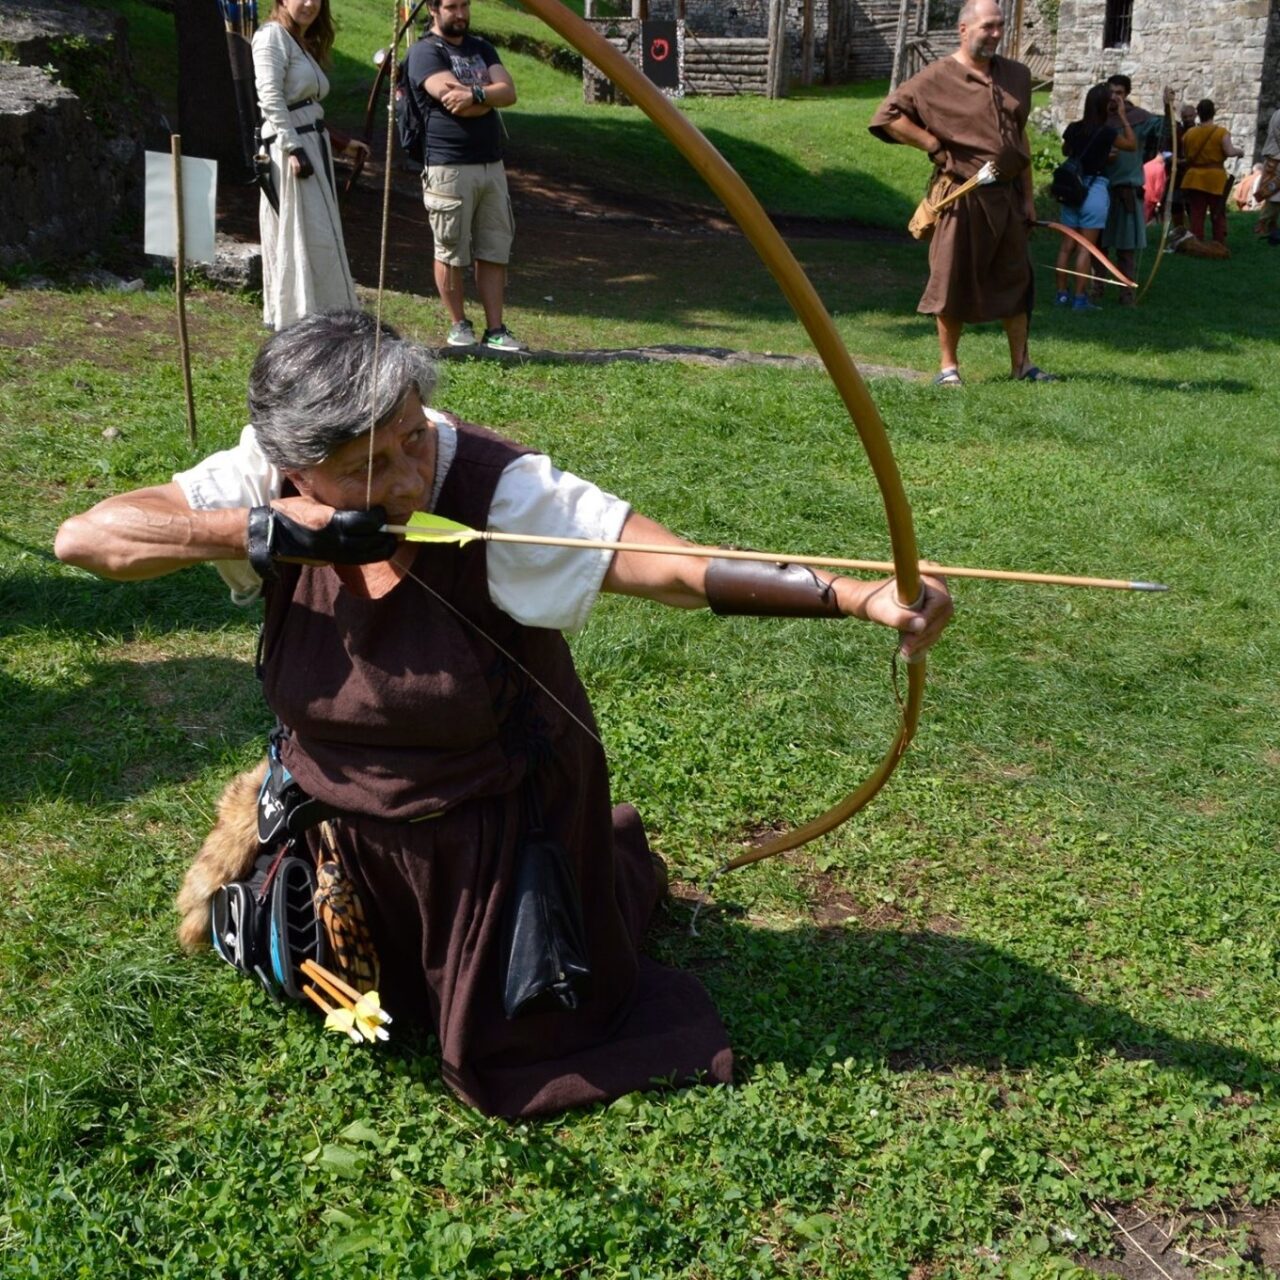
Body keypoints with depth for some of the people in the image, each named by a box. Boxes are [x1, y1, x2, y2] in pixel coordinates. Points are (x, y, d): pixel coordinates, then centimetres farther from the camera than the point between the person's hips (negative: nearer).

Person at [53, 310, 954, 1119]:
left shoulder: (502, 494, -32)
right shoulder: (271, 481, -20)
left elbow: (687, 569, -42)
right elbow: (83, 536, -22)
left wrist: (863, 598, -56)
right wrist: (257, 531, -36)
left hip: (494, 830, -4)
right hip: (339, 825, 4)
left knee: (517, 1060, 15)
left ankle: (613, 857, 36)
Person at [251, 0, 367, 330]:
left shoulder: (305, 43, 20)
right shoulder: (272, 35, -7)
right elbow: (271, 98, -16)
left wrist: (339, 141, 16)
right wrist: (293, 148, -23)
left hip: (313, 146, 9)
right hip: (289, 147, -9)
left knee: (317, 237, 12)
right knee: (302, 237, -9)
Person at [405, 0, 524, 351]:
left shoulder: (482, 49, 17)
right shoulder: (424, 51, -4)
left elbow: (508, 92, 0)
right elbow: (456, 103, -18)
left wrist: (475, 93, -17)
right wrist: (489, 96, -5)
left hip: (492, 166, 6)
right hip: (449, 169, -6)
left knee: (494, 252, 3)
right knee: (451, 253, 1)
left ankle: (495, 330, 7)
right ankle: (459, 325, 16)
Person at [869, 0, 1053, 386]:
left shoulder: (1017, 76, 12)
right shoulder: (938, 78, -7)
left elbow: (1020, 138, 17)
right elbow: (888, 115, -9)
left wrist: (1028, 196, 13)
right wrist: (935, 147, -12)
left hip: (1006, 195, 6)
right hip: (962, 198, -5)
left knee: (1015, 280, 9)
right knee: (954, 280, 0)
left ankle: (1021, 363, 17)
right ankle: (948, 365, 11)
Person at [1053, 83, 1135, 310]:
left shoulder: (1074, 128, 3)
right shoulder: (1107, 132, -11)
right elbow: (1132, 144, 4)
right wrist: (1122, 116, 5)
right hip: (1095, 189, -5)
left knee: (1066, 244, 10)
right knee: (1086, 247, -2)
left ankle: (1062, 293, 14)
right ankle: (1079, 297, -1)